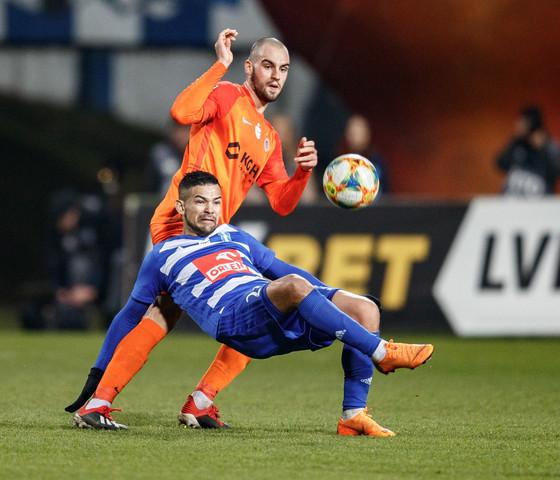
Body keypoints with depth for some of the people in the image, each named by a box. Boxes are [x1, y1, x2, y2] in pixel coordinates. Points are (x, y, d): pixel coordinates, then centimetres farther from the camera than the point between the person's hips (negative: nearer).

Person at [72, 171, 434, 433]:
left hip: (285, 316, 7)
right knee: (294, 286, -37)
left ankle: (354, 417, -14)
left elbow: (281, 269, 35)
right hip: (235, 319, -6)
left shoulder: (236, 238, 32)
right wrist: (102, 390, 24)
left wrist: (333, 298, 22)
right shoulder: (163, 257, 19)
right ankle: (381, 353, -34)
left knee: (365, 309, -15)